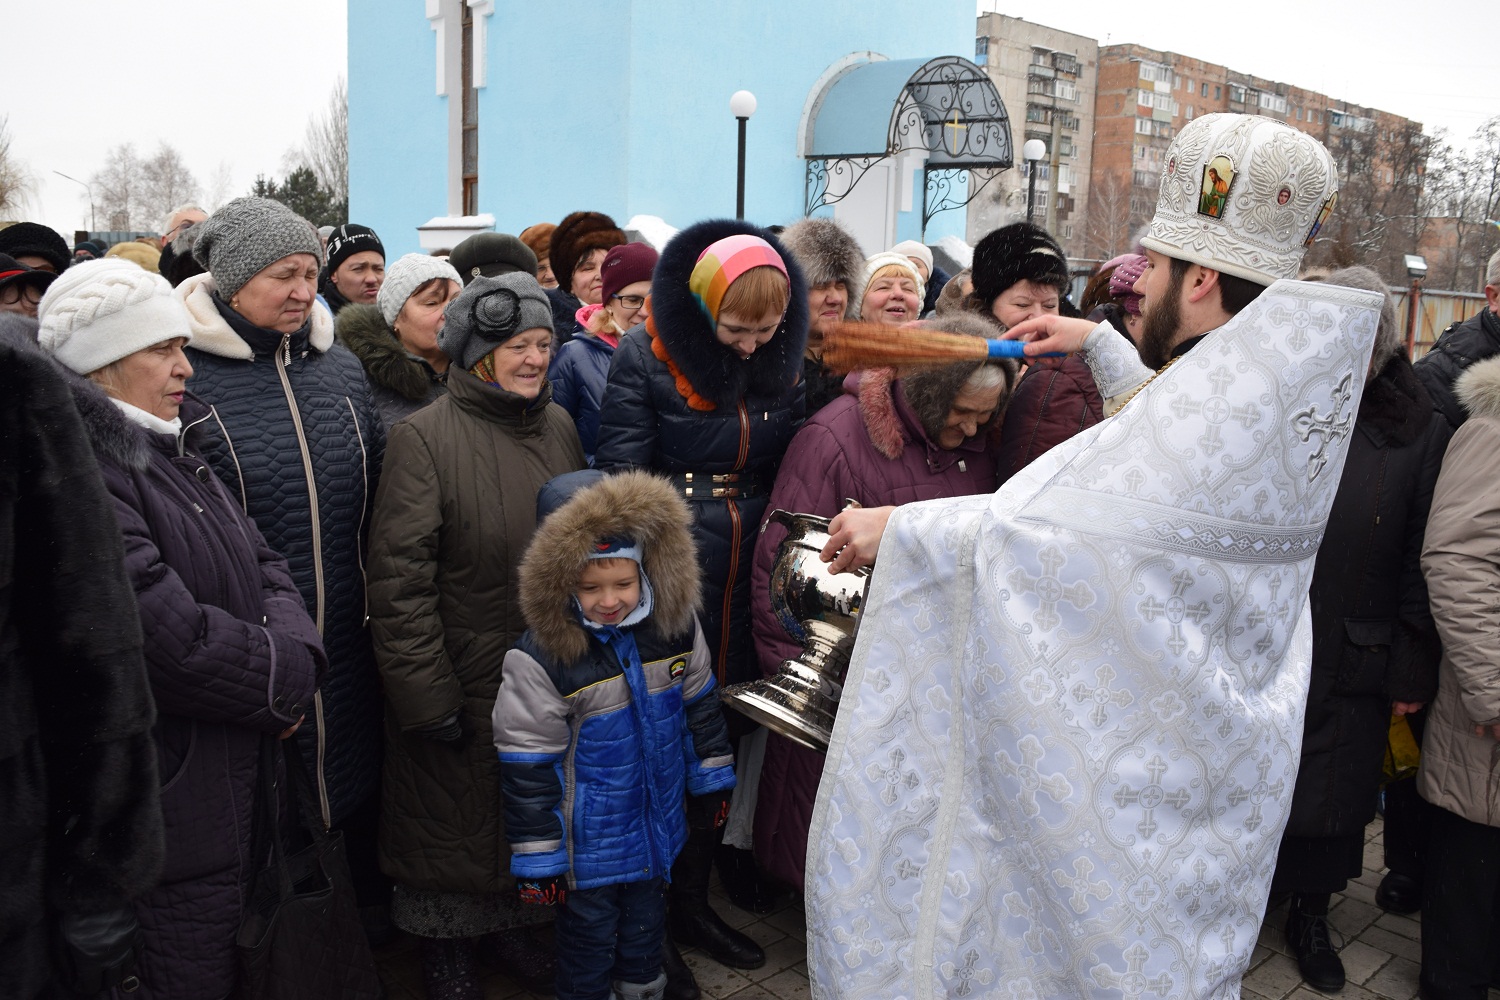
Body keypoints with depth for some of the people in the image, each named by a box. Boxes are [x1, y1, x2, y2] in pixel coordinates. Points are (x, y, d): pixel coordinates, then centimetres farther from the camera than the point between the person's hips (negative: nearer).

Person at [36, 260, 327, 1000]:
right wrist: (286, 678, -11)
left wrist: (295, 655, -9)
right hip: (170, 807, -9)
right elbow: (171, 637, -27)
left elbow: (263, 567, 10)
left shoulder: (171, 452, 11)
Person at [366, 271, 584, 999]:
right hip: (460, 678, -5)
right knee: (452, 810, 13)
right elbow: (399, 580, -18)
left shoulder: (559, 427, 2)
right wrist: (428, 698, -18)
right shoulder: (425, 437, -16)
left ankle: (510, 922, 44)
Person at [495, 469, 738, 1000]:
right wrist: (537, 856, -13)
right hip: (588, 842, -4)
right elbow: (527, 764, -18)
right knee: (589, 935, 14)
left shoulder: (675, 628, -10)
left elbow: (699, 705, 6)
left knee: (646, 919, 26)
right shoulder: (540, 658, -24)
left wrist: (711, 778, 13)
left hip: (657, 824, 5)